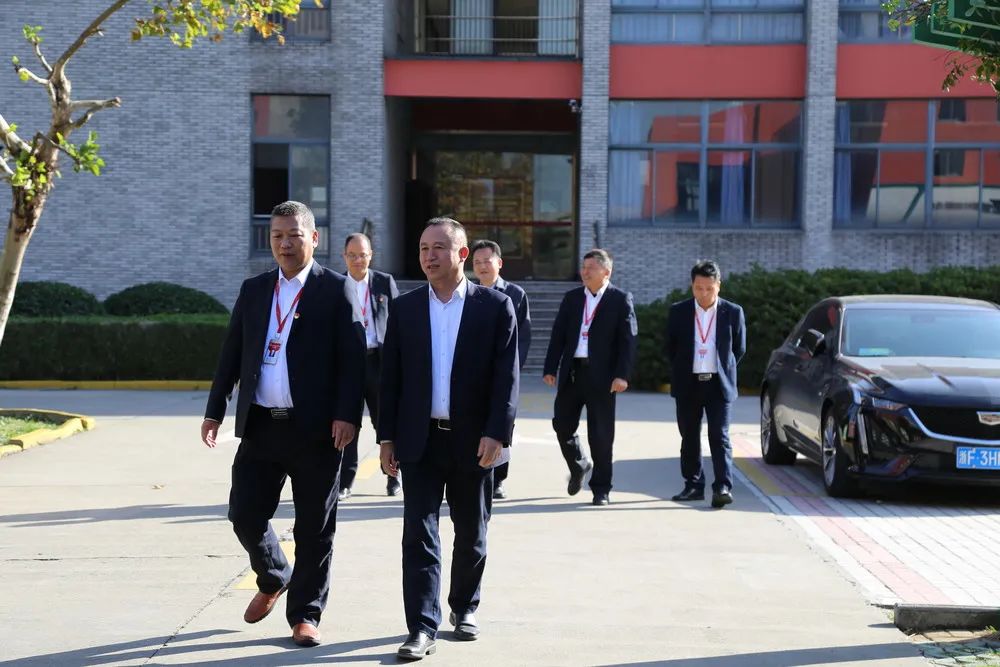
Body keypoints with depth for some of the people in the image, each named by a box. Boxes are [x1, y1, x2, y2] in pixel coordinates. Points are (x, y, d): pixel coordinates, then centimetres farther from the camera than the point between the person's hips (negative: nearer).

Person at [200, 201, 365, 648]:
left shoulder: (335, 290, -2)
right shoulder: (253, 290, 12)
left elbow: (352, 359, -7)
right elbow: (231, 355, 14)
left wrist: (347, 414, -16)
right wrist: (215, 411, 9)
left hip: (315, 428, -4)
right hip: (260, 426, 4)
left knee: (314, 528, 3)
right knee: (245, 515, 5)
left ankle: (305, 614, 17)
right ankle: (273, 579, 33)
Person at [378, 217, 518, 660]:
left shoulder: (495, 306, -2)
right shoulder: (405, 308, 5)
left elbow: (507, 376, -6)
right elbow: (390, 377, 6)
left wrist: (496, 433, -15)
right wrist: (387, 437, 2)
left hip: (473, 441, -1)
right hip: (420, 441, 1)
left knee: (471, 533, 13)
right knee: (419, 533, -4)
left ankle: (464, 607, 33)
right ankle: (422, 629, -2)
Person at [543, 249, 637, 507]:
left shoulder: (621, 300, -1)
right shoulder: (571, 298, 12)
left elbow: (628, 340, -7)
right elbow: (558, 335, 10)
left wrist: (622, 375, -16)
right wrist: (550, 368, 1)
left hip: (601, 375, -4)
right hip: (571, 372, 4)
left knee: (601, 434, 0)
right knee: (562, 424, 7)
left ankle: (601, 489, 11)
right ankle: (578, 467, 34)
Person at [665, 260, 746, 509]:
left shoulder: (733, 312, -1)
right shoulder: (678, 312, 2)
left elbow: (739, 348, 9)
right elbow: (671, 348, 12)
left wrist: (723, 371, 9)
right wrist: (681, 373, 11)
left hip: (719, 385, -2)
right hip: (688, 385, 2)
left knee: (719, 437, -8)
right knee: (689, 438, 8)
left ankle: (723, 487, -11)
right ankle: (693, 486, 18)